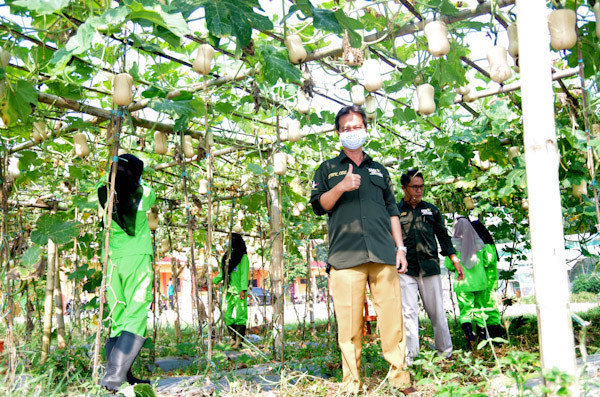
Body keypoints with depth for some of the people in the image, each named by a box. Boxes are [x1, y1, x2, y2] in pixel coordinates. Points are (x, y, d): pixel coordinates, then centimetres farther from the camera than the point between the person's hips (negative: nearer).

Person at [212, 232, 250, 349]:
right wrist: (213, 282, 7)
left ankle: (239, 341, 1)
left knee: (240, 315, -4)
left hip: (239, 291, -7)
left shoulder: (243, 257, -3)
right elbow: (222, 273, 20)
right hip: (228, 290, 7)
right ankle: (234, 339, 18)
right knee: (227, 315, 7)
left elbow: (244, 274, -9)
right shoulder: (227, 256, 16)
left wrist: (243, 290, -16)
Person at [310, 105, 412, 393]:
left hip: (383, 254, 2)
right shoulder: (328, 169, 17)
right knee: (349, 322, -4)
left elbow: (392, 211, 22)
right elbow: (318, 205, 7)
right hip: (346, 255, -2)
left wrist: (400, 247, 12)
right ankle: (351, 384, 4)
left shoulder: (379, 170, 24)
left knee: (392, 316, -2)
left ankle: (400, 378, 7)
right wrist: (341, 187, -9)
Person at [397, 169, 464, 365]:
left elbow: (443, 236, 17)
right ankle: (409, 355, -3)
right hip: (405, 270, -2)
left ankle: (445, 352, 17)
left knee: (437, 312, 5)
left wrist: (455, 260, 11)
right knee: (409, 313, -6)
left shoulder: (431, 210, 13)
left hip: (430, 268, 2)